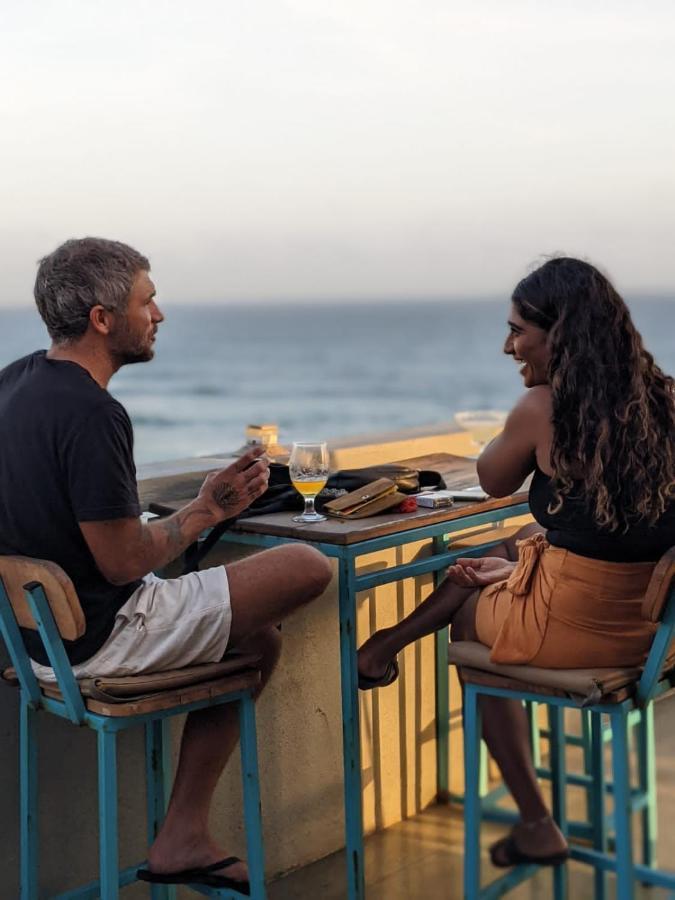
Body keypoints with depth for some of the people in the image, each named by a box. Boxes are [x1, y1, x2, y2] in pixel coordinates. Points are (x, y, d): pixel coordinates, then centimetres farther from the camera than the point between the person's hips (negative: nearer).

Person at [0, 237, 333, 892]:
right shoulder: (91, 414, -25)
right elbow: (124, 562, -23)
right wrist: (207, 509, -8)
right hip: (102, 639, -10)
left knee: (258, 637, 22)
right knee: (307, 567, -10)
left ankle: (183, 839, 20)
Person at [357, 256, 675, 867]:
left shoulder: (543, 408, -16)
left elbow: (494, 482, 4)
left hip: (571, 627, -7)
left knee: (468, 617, 26)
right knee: (512, 552, 29)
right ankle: (392, 643, 44)